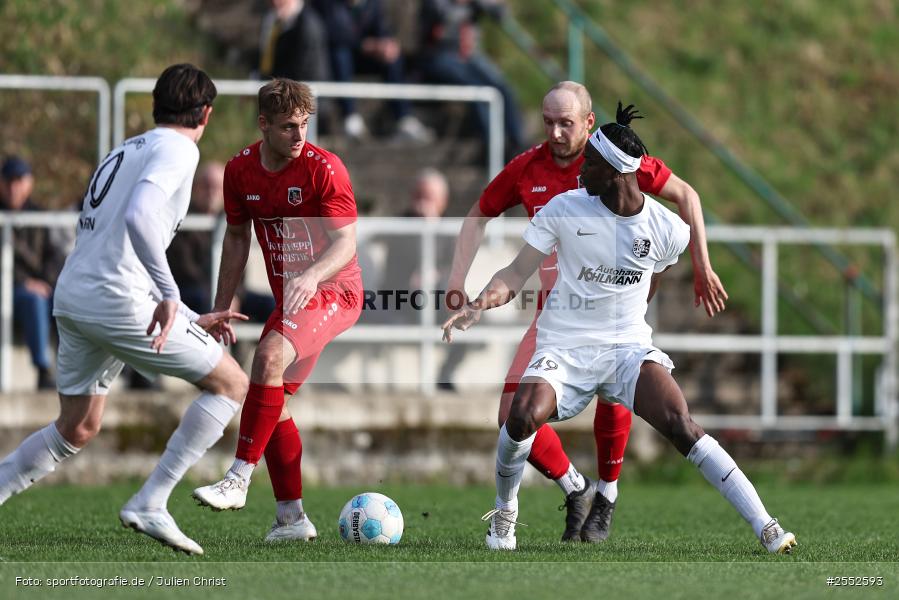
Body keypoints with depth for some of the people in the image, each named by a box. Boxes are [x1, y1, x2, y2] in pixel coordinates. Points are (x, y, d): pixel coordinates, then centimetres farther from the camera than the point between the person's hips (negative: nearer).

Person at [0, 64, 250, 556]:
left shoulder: (124, 151, 25)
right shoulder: (177, 149, -4)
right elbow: (138, 218, -24)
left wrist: (192, 320, 29)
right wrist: (169, 297, -25)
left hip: (72, 296, 9)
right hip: (118, 301, -9)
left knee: (76, 430, 23)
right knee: (231, 384, 3)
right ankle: (149, 505, -4)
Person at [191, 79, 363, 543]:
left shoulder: (323, 168, -15)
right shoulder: (241, 170, 2)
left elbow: (345, 242, -19)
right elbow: (236, 239, 15)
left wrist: (312, 275, -39)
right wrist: (220, 309, 14)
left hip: (334, 291, -7)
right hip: (289, 298, 7)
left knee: (271, 355, -29)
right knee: (271, 401, 3)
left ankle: (238, 480, -28)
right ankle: (292, 517, 11)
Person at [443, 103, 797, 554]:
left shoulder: (667, 230, -5)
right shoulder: (564, 209, -6)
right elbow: (517, 274, -6)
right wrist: (482, 302, -24)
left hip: (629, 347, 0)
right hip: (563, 348, 0)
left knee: (679, 424, -24)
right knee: (523, 416, -30)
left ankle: (765, 527, -21)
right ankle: (504, 512, 1)